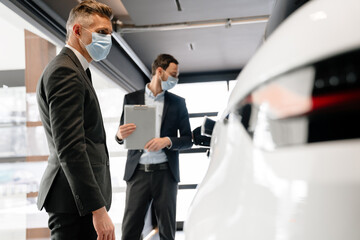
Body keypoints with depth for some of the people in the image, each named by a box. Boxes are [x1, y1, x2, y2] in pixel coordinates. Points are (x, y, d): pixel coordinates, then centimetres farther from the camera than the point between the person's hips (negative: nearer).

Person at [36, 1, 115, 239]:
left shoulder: (75, 71, 18)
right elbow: (70, 148, -23)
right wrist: (98, 209, -24)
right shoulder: (65, 72, -14)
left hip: (84, 196, 10)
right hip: (76, 202, -10)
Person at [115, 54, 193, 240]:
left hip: (165, 172, 1)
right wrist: (120, 135, -12)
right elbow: (121, 136, 12)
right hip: (138, 172, 0)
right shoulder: (131, 99, 8)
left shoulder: (178, 103, 9)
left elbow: (188, 140, 7)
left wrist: (167, 140, -12)